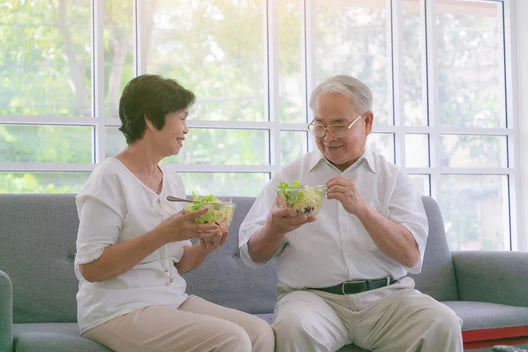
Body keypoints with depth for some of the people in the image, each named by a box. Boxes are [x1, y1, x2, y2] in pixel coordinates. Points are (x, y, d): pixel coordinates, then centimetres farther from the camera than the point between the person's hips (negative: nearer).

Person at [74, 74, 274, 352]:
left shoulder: (173, 182, 12)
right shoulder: (110, 179, -10)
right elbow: (90, 268, -17)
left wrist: (204, 247, -5)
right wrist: (162, 234, -22)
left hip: (173, 300, 7)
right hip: (119, 309, -7)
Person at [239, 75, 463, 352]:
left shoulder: (393, 178, 11)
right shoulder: (290, 175, 11)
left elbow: (411, 256, -2)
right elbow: (251, 254, 8)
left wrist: (362, 209, -16)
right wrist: (275, 228, -15)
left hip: (386, 295, 1)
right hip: (311, 295, -1)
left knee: (443, 325, -26)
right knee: (294, 329, -34)